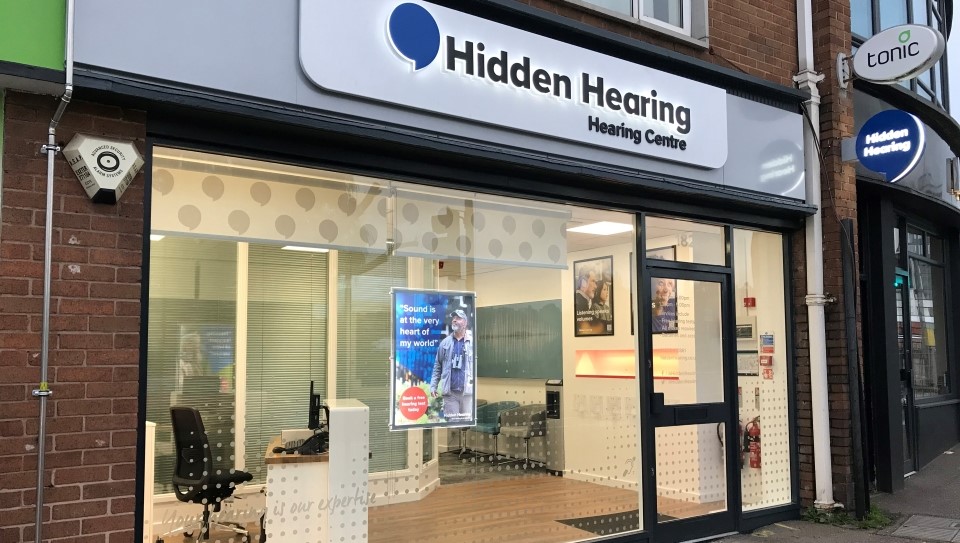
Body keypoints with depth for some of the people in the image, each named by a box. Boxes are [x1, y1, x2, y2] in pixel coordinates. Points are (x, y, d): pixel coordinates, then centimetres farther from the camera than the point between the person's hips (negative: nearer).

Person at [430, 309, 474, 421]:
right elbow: (437, 366, 10)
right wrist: (433, 386, 2)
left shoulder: (472, 343, 2)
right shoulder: (445, 343, 9)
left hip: (467, 391, -1)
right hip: (449, 391, 1)